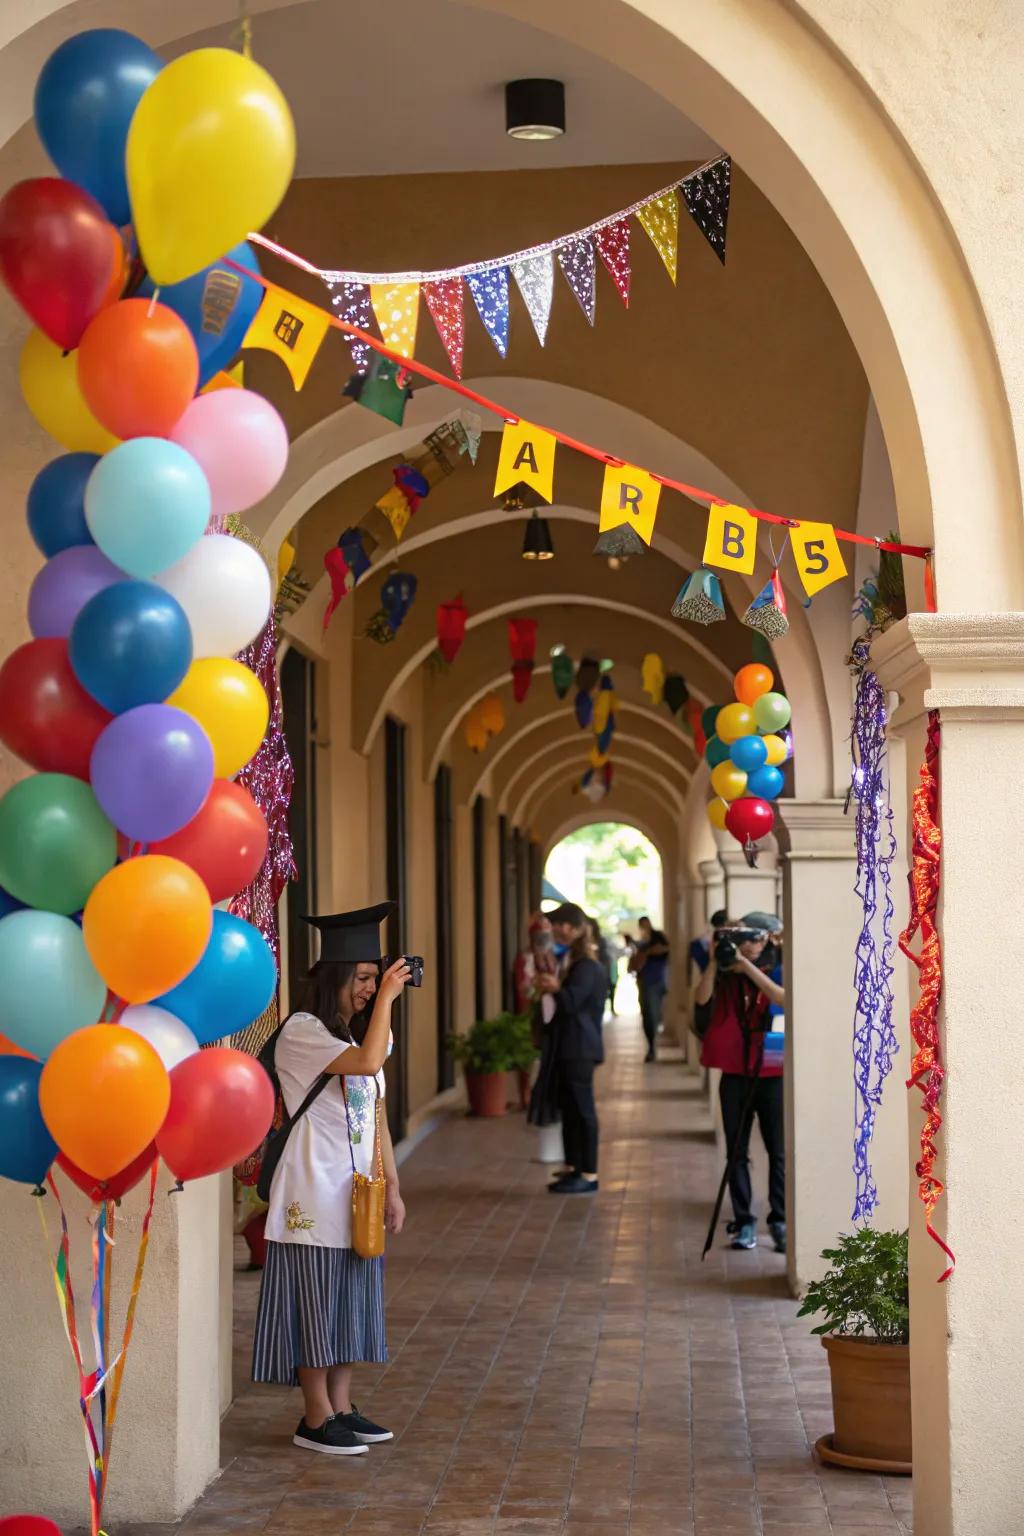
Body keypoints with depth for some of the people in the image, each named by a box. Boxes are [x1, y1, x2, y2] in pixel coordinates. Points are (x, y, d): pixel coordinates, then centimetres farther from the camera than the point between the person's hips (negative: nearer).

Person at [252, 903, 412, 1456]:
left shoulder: (354, 1037, 14)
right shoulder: (301, 1032, -13)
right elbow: (367, 1062, -28)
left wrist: (392, 1188, 12)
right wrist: (387, 998, -18)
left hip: (356, 1194, 8)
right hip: (314, 1194, -8)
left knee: (351, 1301, 11)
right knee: (315, 1303, -2)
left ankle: (341, 1407, 20)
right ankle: (316, 1419, 6)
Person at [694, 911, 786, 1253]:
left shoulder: (777, 972, 2)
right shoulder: (726, 975, 7)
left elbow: (784, 999, -19)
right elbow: (702, 999, -10)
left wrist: (748, 967, -21)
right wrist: (714, 961, -19)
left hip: (772, 1074, -2)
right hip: (735, 1073, 2)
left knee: (779, 1153, -1)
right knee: (737, 1153, 3)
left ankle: (780, 1222, 6)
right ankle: (744, 1223, 8)